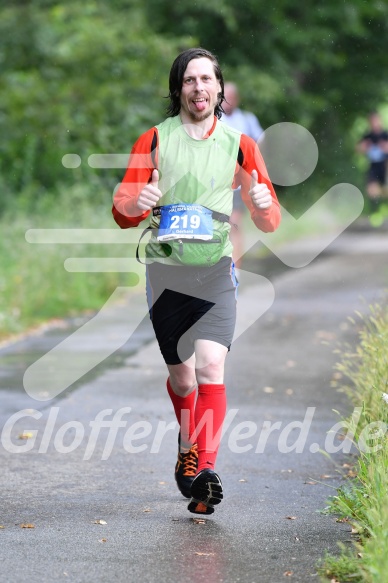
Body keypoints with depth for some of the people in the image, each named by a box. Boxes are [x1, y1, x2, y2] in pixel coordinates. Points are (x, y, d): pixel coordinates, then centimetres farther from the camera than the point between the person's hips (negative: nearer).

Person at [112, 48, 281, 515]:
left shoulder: (239, 144, 5)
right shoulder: (154, 140, 4)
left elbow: (269, 222, 8)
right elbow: (121, 212, 4)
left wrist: (263, 204, -17)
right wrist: (136, 203, -20)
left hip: (215, 270, -1)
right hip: (165, 269, 1)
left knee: (210, 368, -18)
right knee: (181, 377, 8)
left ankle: (205, 471, -24)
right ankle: (188, 447, 37)